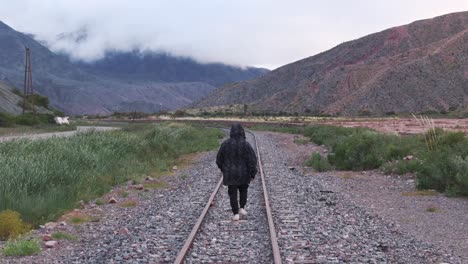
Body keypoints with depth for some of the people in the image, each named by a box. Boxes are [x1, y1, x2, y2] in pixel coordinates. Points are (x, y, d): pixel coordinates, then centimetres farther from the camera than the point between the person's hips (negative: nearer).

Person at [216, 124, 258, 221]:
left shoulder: (225, 144, -6)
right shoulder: (246, 144, -12)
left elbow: (219, 159, 2)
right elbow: (252, 159, -14)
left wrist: (224, 169, 20)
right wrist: (253, 174, -5)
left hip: (230, 174, 0)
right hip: (243, 173, 0)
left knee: (233, 193, 10)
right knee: (243, 190, 24)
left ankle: (236, 214, 8)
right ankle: (242, 208, 17)